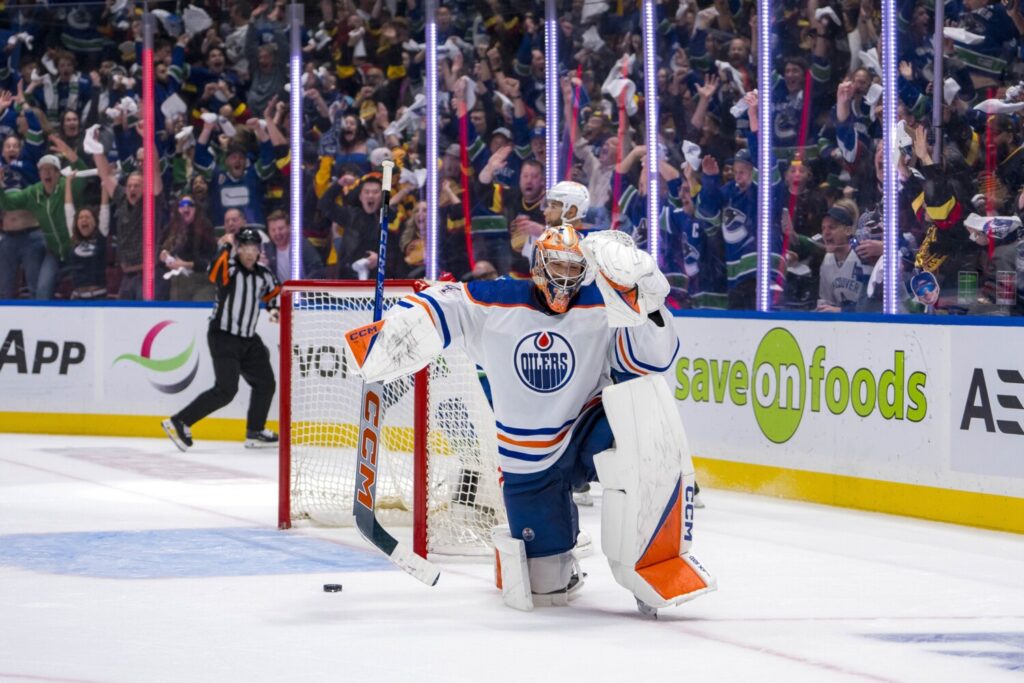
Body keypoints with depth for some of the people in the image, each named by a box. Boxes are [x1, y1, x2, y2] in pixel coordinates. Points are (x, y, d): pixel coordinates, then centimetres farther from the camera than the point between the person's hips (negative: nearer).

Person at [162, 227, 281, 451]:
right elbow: (214, 271, -38)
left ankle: (255, 432, 26)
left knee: (265, 383, 12)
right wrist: (227, 247, -33)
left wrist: (275, 309, 9)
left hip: (248, 339, 8)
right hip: (223, 337, -8)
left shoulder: (264, 275, 7)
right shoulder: (229, 268, -14)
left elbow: (275, 292, 27)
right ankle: (180, 423, -11)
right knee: (226, 390, -16)